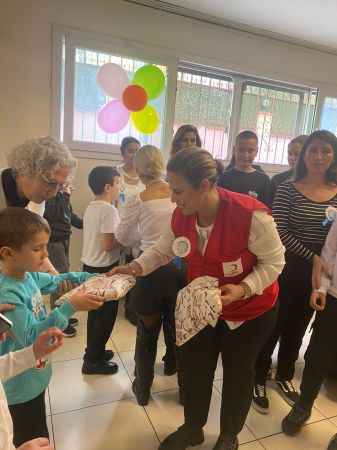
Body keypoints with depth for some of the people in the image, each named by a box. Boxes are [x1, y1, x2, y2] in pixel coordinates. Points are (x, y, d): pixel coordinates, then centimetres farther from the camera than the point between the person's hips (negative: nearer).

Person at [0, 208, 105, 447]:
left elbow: (56, 281, 11)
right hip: (21, 386, -8)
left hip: (35, 376, 8)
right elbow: (31, 337, -31)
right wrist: (70, 307, -37)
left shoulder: (28, 275, -6)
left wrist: (94, 278, 4)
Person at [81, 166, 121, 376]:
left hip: (90, 265, 9)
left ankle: (94, 352, 36)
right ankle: (93, 361, 19)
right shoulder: (109, 210, -20)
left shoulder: (91, 207, 7)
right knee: (106, 315, 6)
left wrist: (119, 232, 8)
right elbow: (108, 245, -25)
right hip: (104, 268, -9)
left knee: (96, 312, 21)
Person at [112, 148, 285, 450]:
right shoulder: (181, 215, -15)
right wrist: (135, 267, -16)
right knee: (194, 367, 16)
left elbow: (274, 262, -19)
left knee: (238, 372, 17)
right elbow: (163, 250, -1)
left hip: (251, 309, -4)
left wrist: (244, 289, -33)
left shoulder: (251, 215, -32)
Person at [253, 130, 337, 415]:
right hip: (288, 268, -4)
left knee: (297, 328, 20)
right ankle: (258, 380, 28)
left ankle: (284, 377, 41)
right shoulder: (288, 190, -9)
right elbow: (280, 232, -14)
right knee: (272, 326, 7)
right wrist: (313, 256, -18)